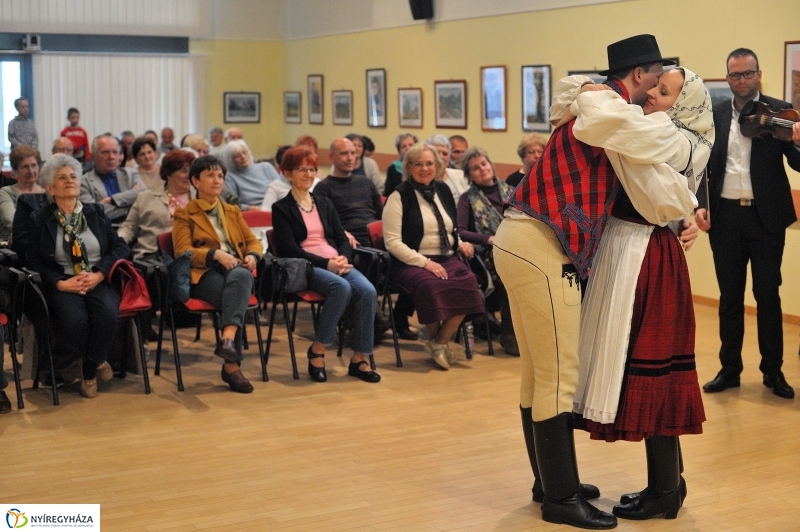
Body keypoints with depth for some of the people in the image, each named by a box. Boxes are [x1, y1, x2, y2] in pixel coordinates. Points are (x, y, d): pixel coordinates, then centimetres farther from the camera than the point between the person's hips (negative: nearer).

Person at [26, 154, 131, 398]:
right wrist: (61, 283, -14)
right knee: (74, 320, -34)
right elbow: (33, 262, 3)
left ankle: (89, 371, -9)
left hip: (99, 281, 2)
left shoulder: (96, 212, 14)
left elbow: (120, 248, 6)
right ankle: (98, 362, -5)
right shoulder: (39, 220, 8)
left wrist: (99, 275, -10)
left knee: (108, 314, -32)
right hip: (63, 285, -2)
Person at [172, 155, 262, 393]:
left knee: (241, 277, -38)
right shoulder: (184, 215, 13)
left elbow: (254, 241, 24)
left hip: (237, 269, 3)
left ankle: (228, 339, -55)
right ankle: (232, 364, -40)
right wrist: (215, 253, -18)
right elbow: (183, 252, -1)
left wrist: (252, 256, -2)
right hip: (203, 274, -3)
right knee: (234, 297, -37)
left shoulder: (232, 212, 29)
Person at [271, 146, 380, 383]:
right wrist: (326, 264, -17)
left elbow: (342, 239, 16)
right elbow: (289, 249, -7)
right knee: (342, 287, -35)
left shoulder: (325, 203, 22)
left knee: (368, 291, -25)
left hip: (337, 263, 5)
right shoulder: (282, 208, 6)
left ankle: (359, 358, -19)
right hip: (305, 267, -5)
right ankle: (317, 350, -19)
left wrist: (343, 258, -8)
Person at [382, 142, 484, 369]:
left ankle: (441, 342, -12)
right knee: (431, 285, -37)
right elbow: (392, 241, -10)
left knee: (468, 282, -27)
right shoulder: (399, 197, -2)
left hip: (447, 259, 5)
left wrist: (460, 244, 6)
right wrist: (424, 262, -18)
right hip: (412, 263, -5)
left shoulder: (442, 190, 15)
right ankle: (435, 337, -7)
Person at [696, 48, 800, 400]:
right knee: (729, 296, 10)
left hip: (766, 215, -2)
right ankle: (729, 369, 19)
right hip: (726, 216, 2)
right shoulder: (714, 114, 6)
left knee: (768, 294, 4)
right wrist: (700, 204, -8)